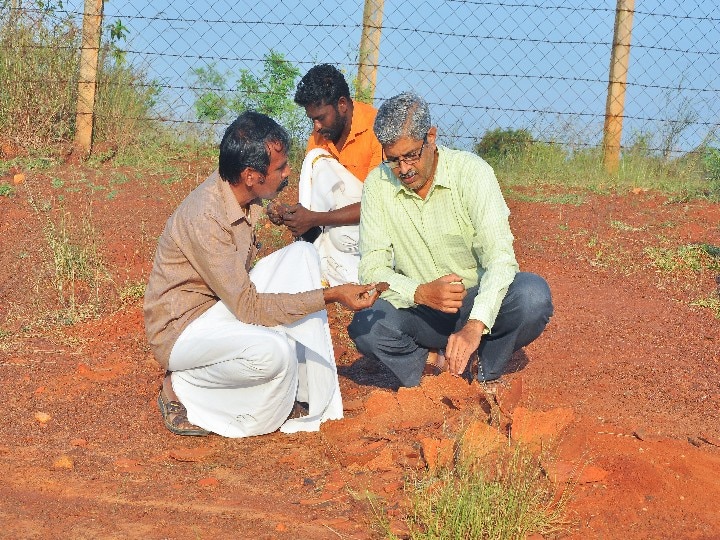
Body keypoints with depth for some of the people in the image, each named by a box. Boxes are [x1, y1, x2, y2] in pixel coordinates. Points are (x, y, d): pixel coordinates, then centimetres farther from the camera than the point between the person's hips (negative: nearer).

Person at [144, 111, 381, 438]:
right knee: (274, 352, -35)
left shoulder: (242, 195, -1)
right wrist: (331, 296, -29)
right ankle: (183, 390, -7)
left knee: (302, 255, -2)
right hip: (182, 329, -9)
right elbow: (248, 306, -28)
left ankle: (311, 398, -4)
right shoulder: (205, 218, -29)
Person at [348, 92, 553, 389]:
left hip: (480, 306, -1)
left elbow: (500, 256, -25)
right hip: (422, 312, 1)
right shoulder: (377, 185, -7)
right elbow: (372, 269, -10)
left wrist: (474, 326, -40)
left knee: (533, 294, -31)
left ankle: (485, 378, -5)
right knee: (366, 325, -29)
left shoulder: (471, 172, -15)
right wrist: (420, 293, -31)